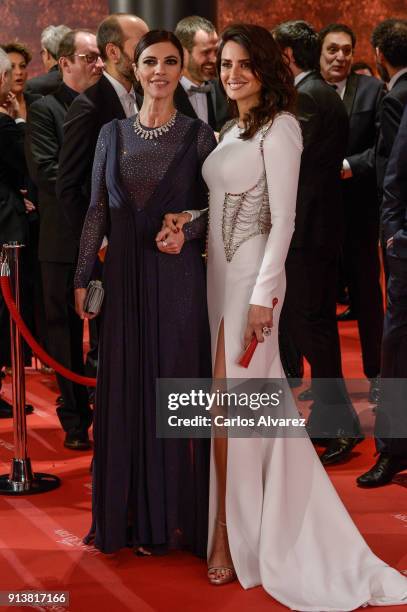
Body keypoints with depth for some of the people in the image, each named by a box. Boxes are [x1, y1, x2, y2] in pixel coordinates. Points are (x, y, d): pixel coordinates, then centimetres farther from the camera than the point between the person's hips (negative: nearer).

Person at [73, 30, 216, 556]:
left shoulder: (198, 135, 0)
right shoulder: (113, 134, 7)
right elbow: (97, 211, 7)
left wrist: (186, 233, -15)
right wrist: (83, 277, 5)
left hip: (178, 276, -2)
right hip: (124, 276, 3)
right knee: (123, 389, 7)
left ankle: (174, 515, 13)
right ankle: (127, 512, 18)